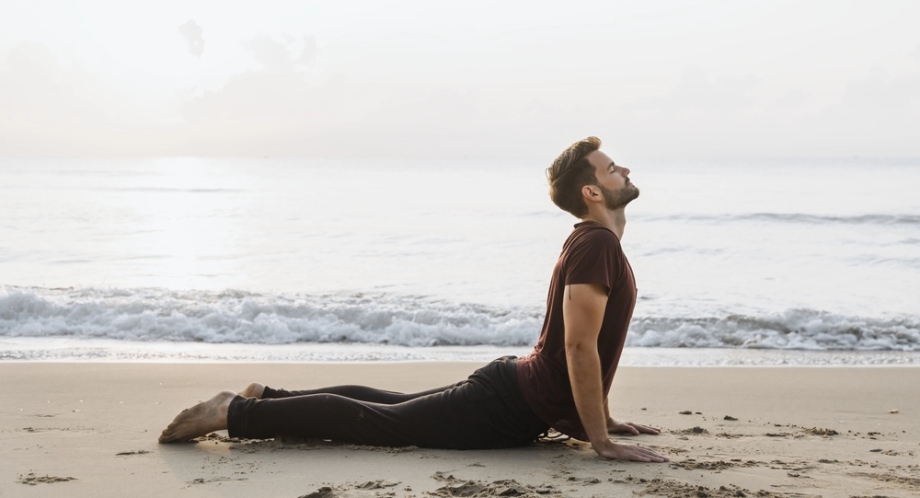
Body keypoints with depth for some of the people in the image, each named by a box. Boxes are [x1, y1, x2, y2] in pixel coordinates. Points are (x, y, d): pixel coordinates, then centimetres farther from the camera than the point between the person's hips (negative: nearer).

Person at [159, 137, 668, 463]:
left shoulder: (595, 242, 12)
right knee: (374, 421, -4)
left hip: (511, 382, 10)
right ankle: (234, 413, -1)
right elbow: (579, 346, -27)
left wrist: (604, 418, 20)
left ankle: (268, 396, 28)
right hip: (509, 411, -10)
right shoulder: (597, 244, -22)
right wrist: (602, 441, -24)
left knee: (387, 403, 22)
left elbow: (583, 343, 22)